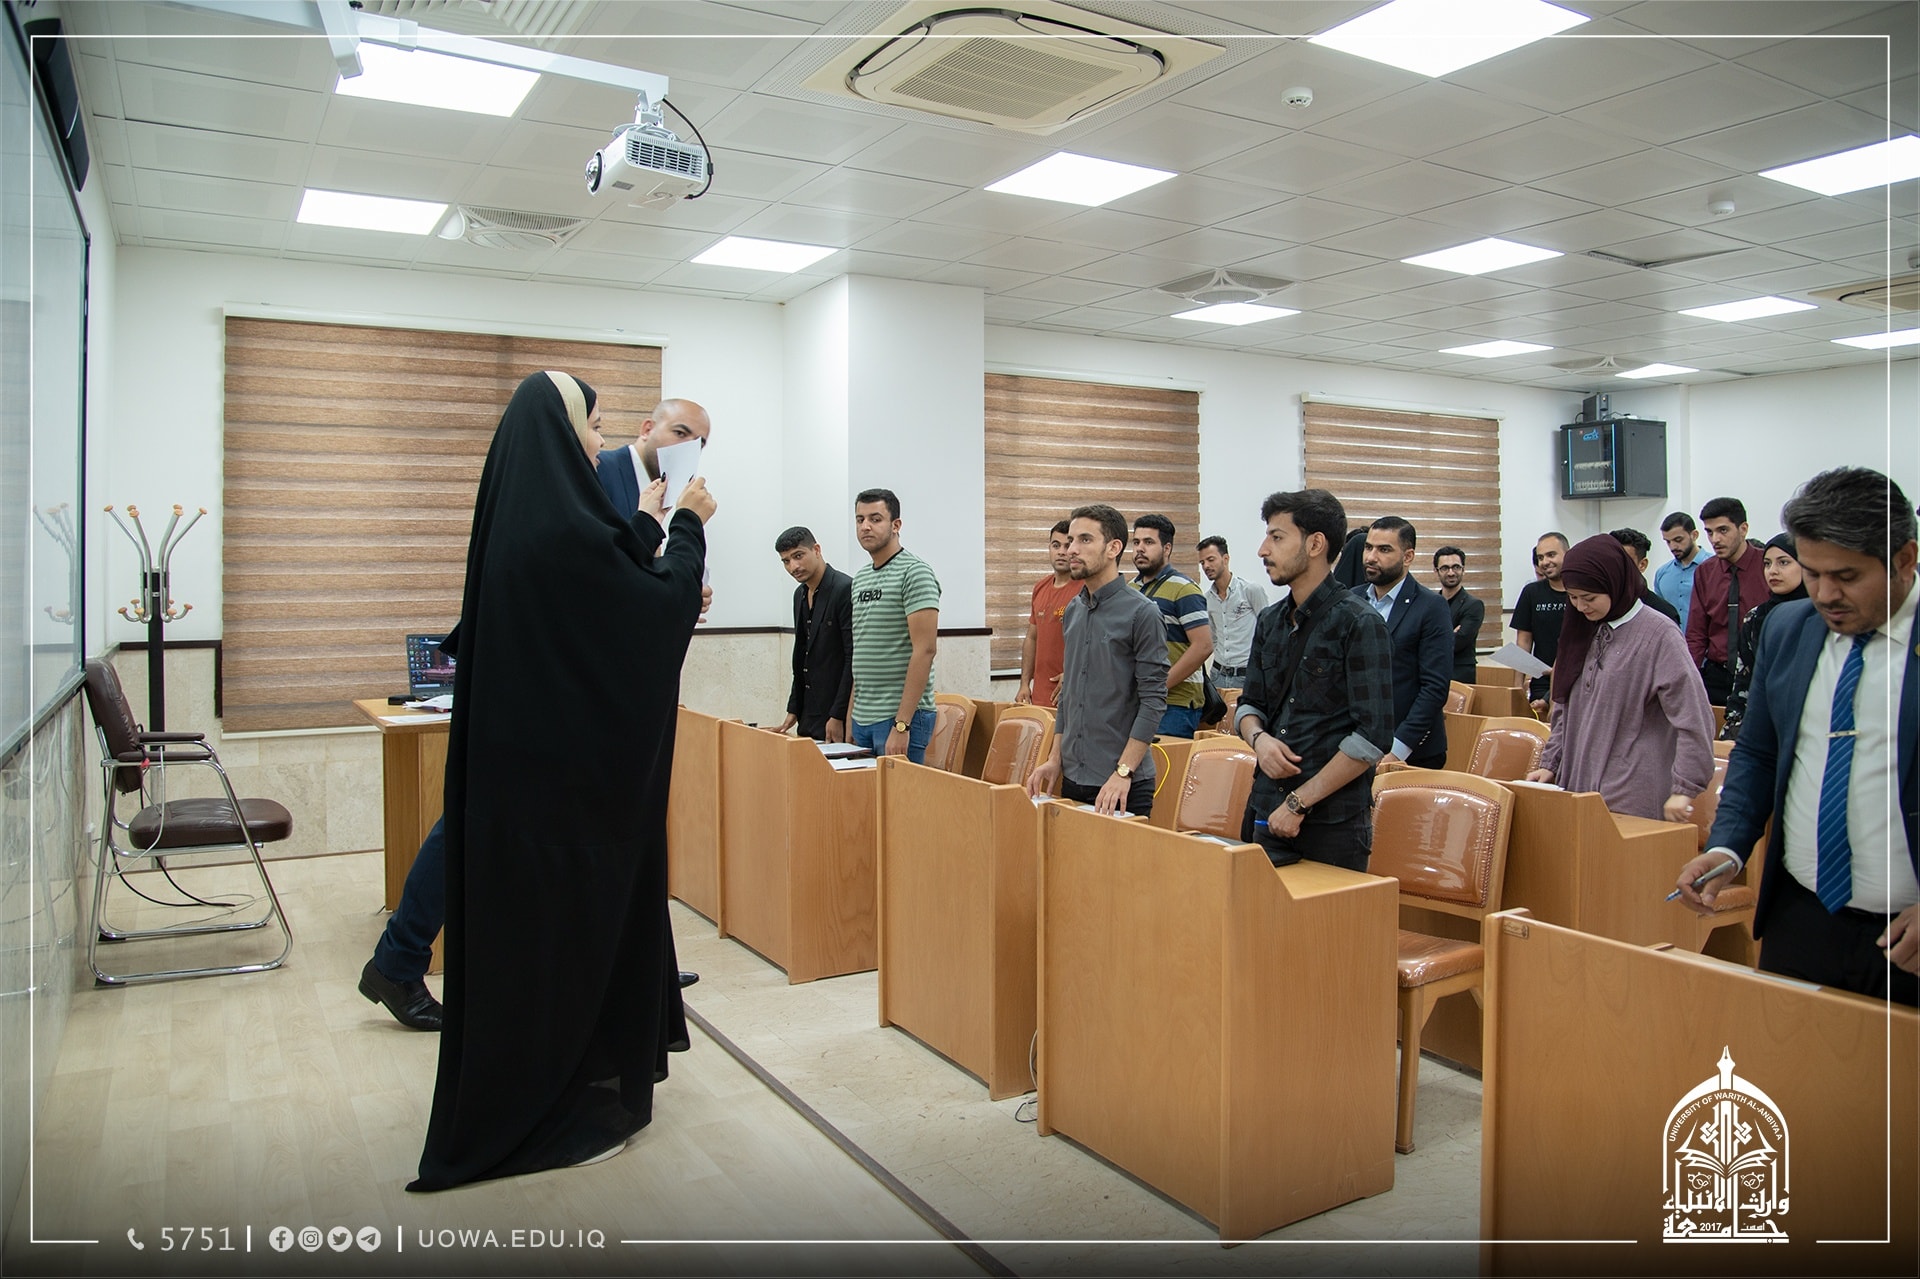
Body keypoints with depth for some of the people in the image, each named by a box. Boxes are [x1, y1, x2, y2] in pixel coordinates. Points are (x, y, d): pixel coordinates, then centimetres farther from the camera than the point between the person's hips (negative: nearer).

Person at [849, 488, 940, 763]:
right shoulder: (860, 578, 14)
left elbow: (924, 650, -17)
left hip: (901, 718, -7)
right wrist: (851, 719, 13)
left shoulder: (914, 572, -10)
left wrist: (901, 724, -21)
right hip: (863, 719, 8)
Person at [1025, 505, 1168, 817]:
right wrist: (1055, 759, 12)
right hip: (1073, 779, 6)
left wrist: (1123, 771, -19)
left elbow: (1153, 700, -14)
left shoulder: (1142, 612, -11)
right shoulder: (1073, 611, 10)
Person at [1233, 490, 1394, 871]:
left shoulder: (1359, 624, -11)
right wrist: (1258, 737, -7)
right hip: (1265, 812, 6)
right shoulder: (1270, 622, 9)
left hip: (1333, 821, -6)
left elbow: (1373, 737, -16)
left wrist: (1300, 803, -16)